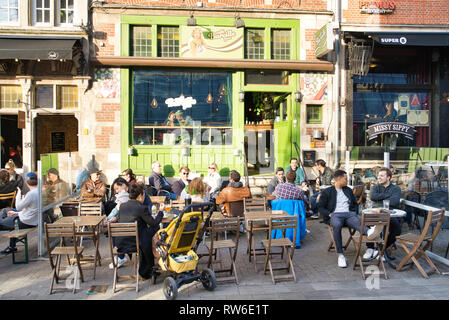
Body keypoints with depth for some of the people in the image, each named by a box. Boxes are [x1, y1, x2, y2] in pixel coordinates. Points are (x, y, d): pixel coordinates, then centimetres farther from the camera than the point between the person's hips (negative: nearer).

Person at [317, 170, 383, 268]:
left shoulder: (348, 190, 27)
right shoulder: (327, 192, 14)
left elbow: (355, 204, 31)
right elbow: (320, 207, 9)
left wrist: (355, 212, 9)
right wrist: (329, 214, -9)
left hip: (349, 214, 3)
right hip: (335, 214, -3)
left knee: (358, 222, -34)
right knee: (337, 225, -39)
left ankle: (368, 232, -70)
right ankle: (340, 255, -38)